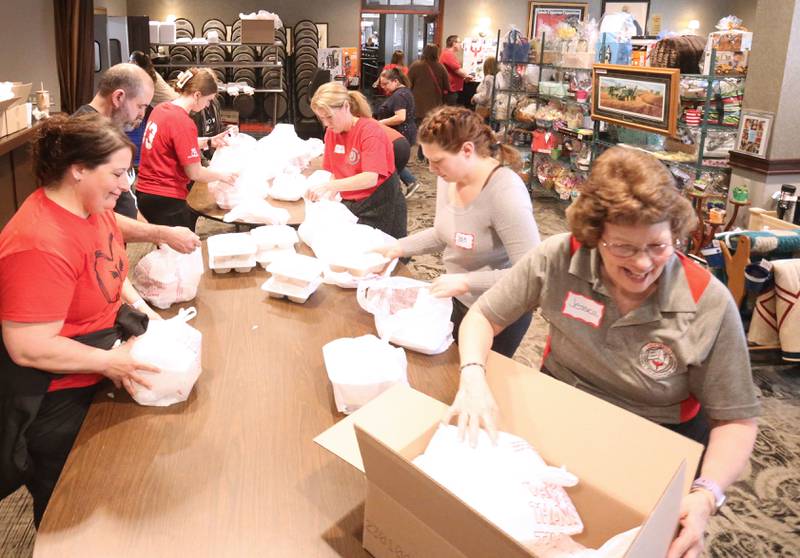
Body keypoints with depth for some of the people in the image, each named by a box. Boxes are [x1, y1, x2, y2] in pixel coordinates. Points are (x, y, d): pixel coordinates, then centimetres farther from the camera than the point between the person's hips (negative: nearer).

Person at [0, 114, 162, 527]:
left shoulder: (93, 206, -5)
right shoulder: (40, 243, -33)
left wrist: (138, 305, -2)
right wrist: (108, 361, -26)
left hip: (94, 380, 8)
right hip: (53, 402, -8)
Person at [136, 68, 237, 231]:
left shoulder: (161, 109, 3)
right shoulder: (183, 123, -20)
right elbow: (195, 173, -17)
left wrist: (209, 141, 14)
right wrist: (223, 176, -1)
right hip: (166, 199, -8)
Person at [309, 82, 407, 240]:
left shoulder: (370, 130, -18)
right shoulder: (331, 132, 3)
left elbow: (370, 178, -28)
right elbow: (333, 172, 5)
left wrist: (329, 186, -35)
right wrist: (326, 196, -15)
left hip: (380, 208, -6)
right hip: (350, 205, 6)